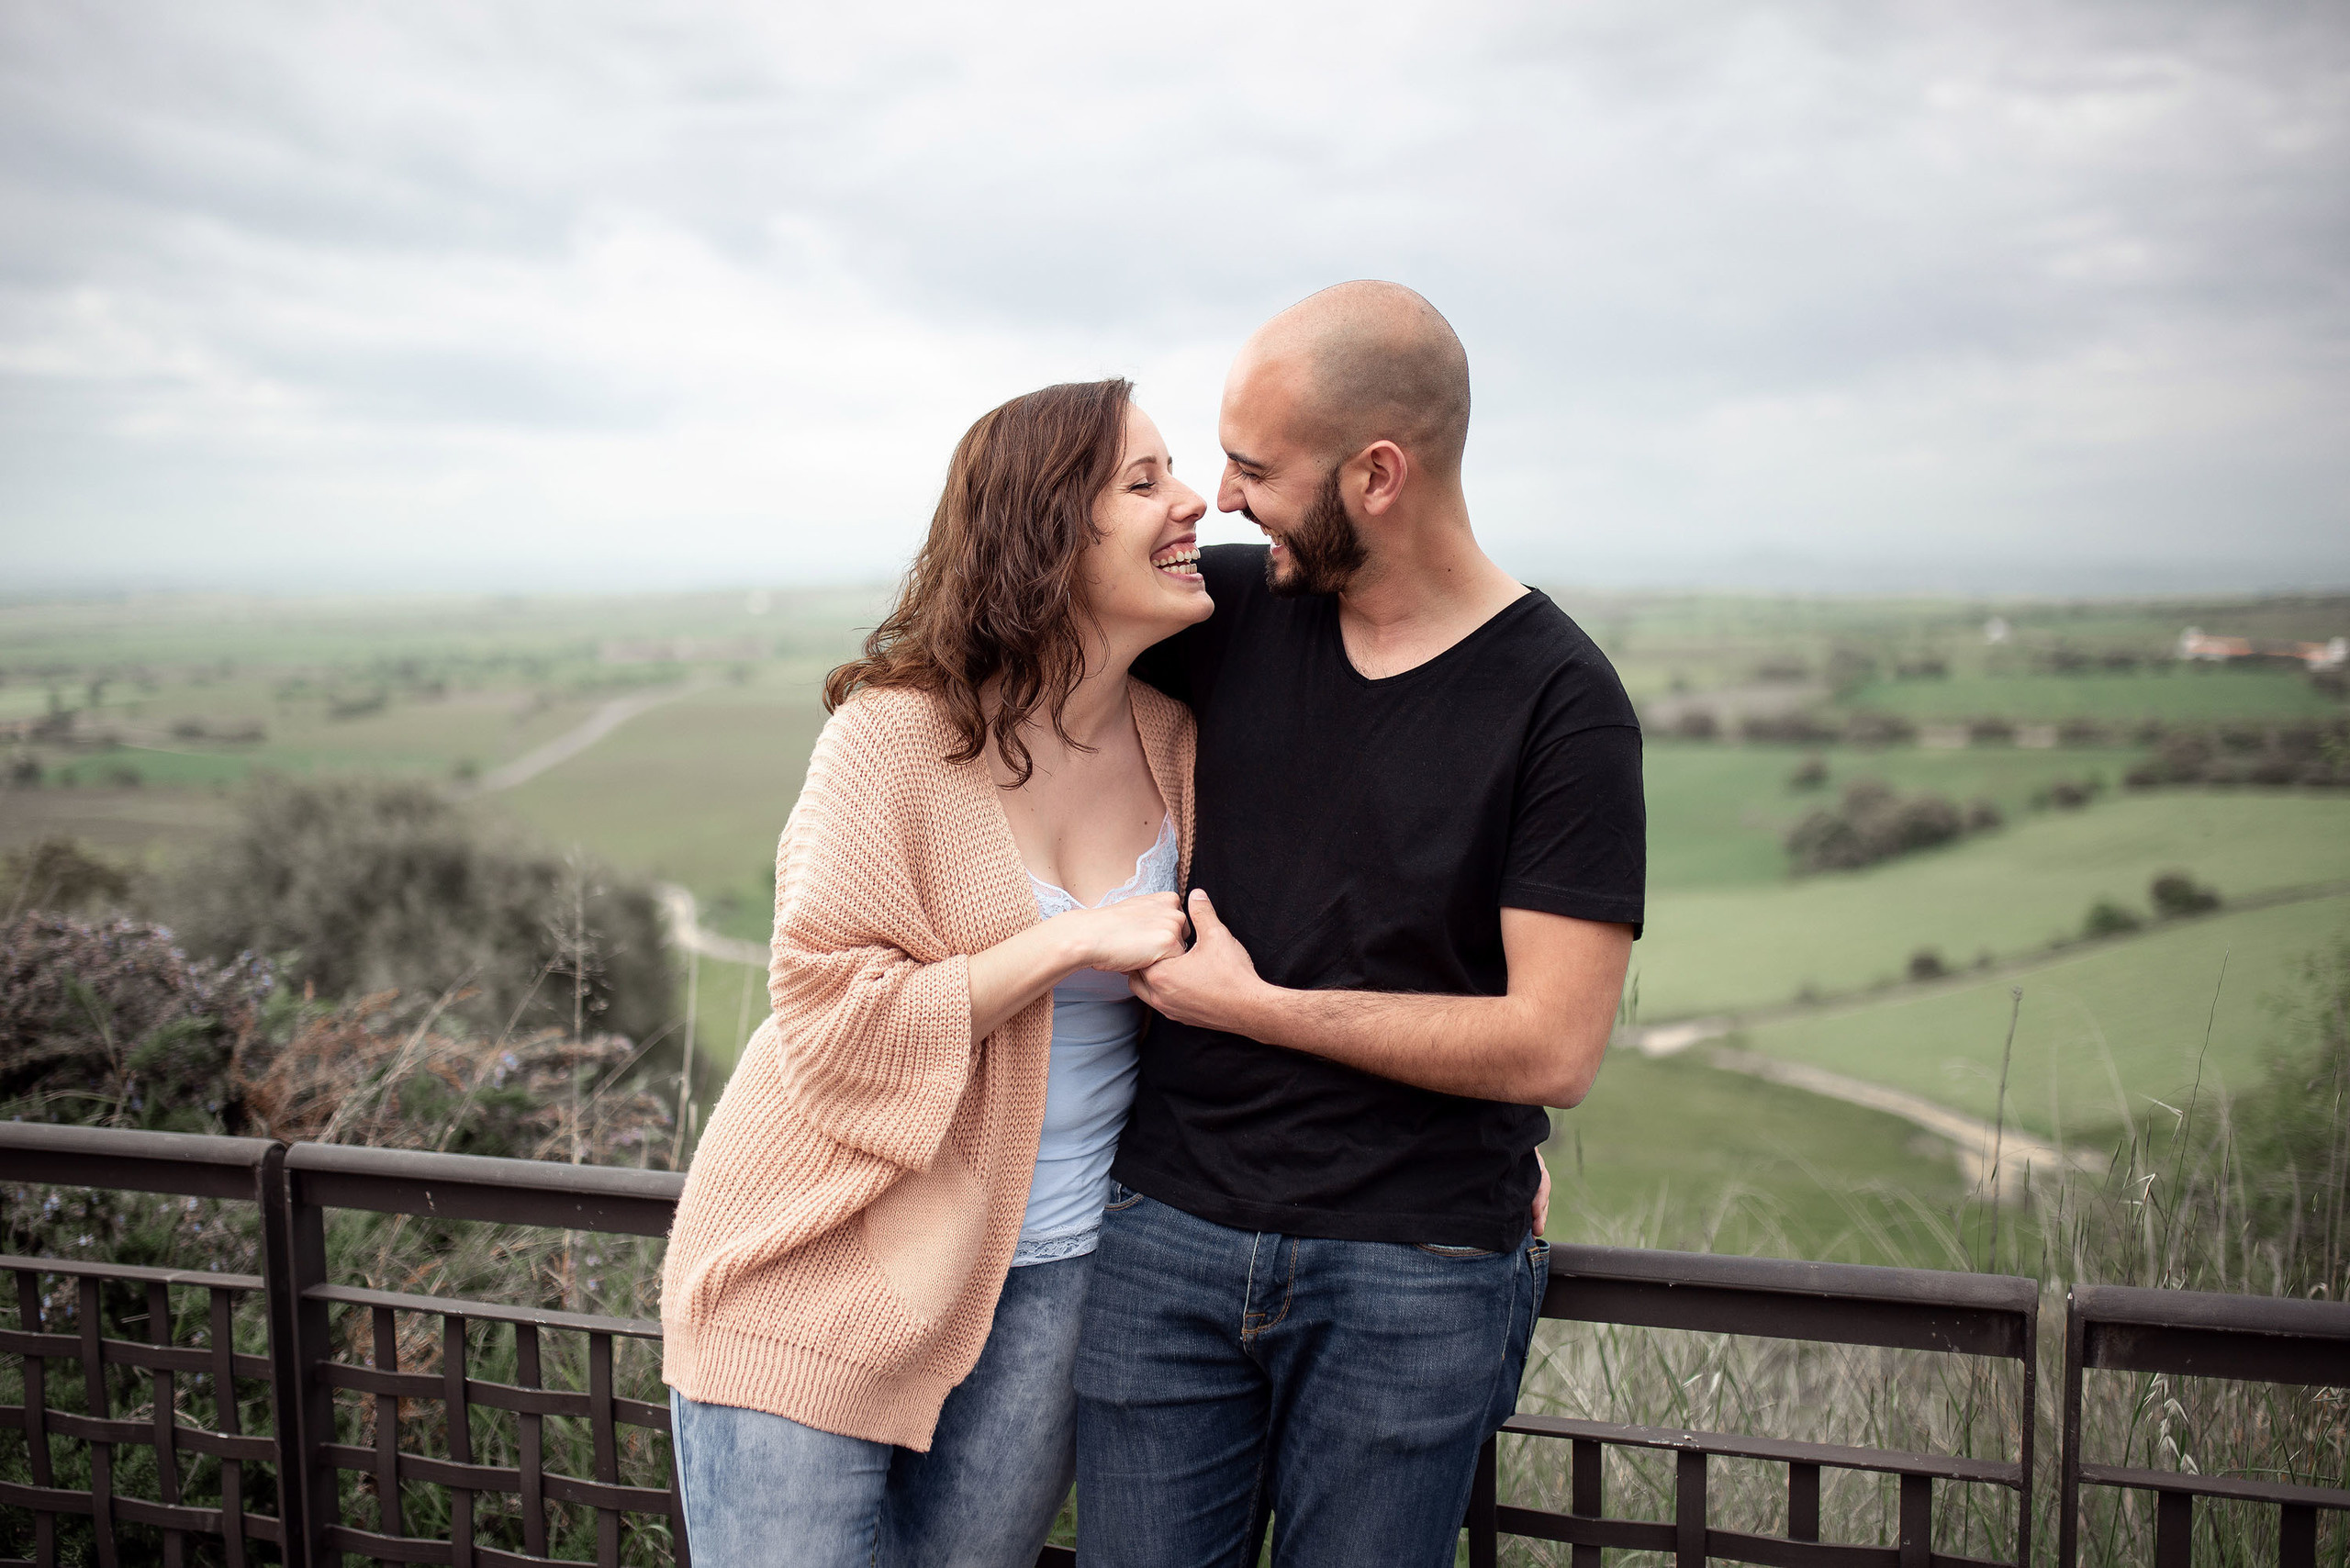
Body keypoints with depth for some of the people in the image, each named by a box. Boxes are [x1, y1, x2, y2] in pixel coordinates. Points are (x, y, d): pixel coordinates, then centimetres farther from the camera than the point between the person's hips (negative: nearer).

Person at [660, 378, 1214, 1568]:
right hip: (824, 1274, -4)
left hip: (1050, 1278, 4)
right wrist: (1074, 943, -21)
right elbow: (830, 1015, -17)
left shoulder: (1176, 739, -1)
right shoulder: (897, 732, -15)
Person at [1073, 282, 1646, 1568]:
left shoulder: (1561, 703, -9)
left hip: (1415, 1282, -3)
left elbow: (1554, 1047, -14)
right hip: (1168, 1239, 4)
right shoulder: (1231, 607, 3)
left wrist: (1252, 1004, -10)